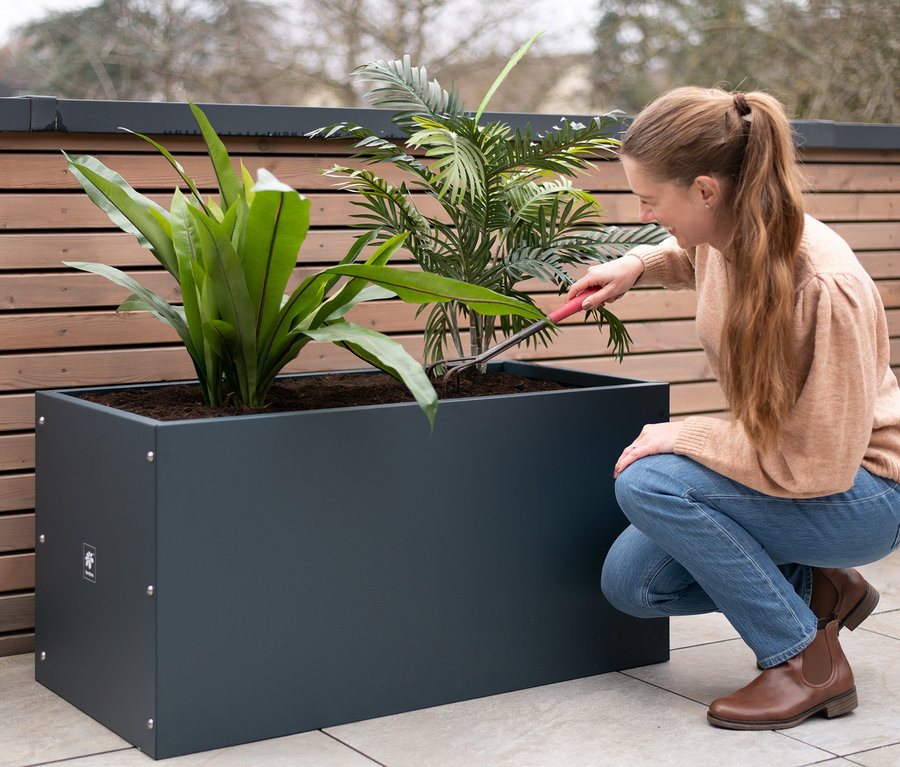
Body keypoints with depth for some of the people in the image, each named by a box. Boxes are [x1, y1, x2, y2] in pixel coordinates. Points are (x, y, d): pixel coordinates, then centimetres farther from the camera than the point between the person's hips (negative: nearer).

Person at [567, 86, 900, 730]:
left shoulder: (826, 287, -33)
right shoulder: (723, 237, -8)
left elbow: (818, 466, -29)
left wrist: (682, 436, -21)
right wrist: (638, 266, 3)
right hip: (782, 466, 8)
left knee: (648, 481, -26)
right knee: (631, 583, -1)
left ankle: (807, 661, -14)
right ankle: (820, 591, 13)